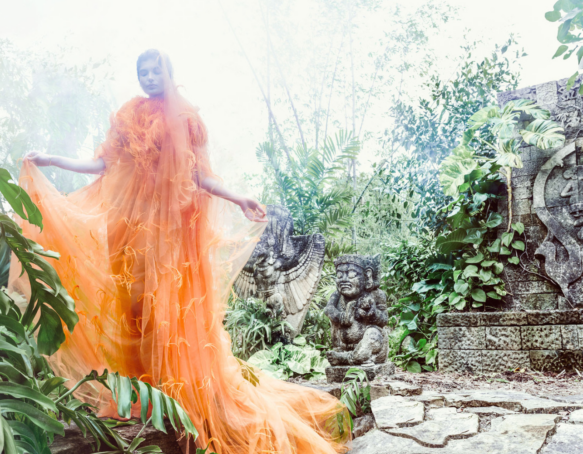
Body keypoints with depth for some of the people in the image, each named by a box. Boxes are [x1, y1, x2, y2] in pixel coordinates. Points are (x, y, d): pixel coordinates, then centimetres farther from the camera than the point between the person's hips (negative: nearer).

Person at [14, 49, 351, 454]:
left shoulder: (185, 117, 4)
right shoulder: (129, 116, 12)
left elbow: (199, 174, 1)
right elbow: (104, 164, 10)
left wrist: (239, 200, -10)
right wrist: (50, 160, 7)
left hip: (173, 222, -3)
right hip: (132, 220, 3)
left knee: (174, 308, -4)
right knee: (134, 302, 3)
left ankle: (184, 396, 6)